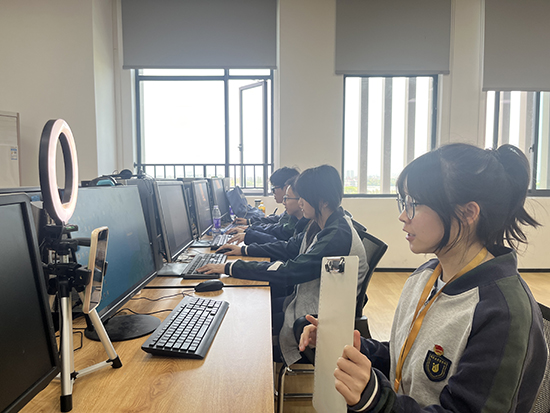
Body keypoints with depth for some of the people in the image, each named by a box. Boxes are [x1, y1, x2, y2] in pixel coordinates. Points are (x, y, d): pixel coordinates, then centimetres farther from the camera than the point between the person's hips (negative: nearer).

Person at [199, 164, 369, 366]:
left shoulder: (338, 236, -29)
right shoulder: (321, 225, 1)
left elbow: (290, 271, -32)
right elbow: (291, 247, 13)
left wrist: (231, 268, -28)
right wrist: (246, 249, 8)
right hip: (306, 301, 9)